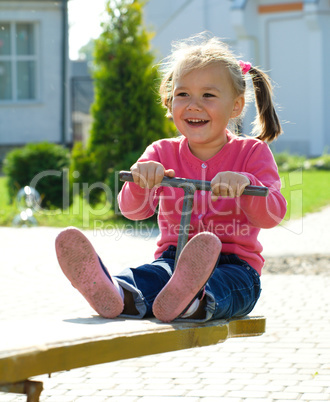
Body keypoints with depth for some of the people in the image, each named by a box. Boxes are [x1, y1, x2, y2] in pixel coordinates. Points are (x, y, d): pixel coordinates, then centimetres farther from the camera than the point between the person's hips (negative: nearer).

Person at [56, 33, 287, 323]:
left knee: (222, 285, -39)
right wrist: (141, 181, -28)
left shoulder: (252, 153, 4)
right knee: (145, 277, -33)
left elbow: (272, 215, -12)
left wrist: (244, 184, -34)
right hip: (173, 260, 2)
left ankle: (192, 302, -73)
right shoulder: (163, 153, 11)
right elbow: (133, 210, -3)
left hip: (233, 266, -2)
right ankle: (115, 295, -67)